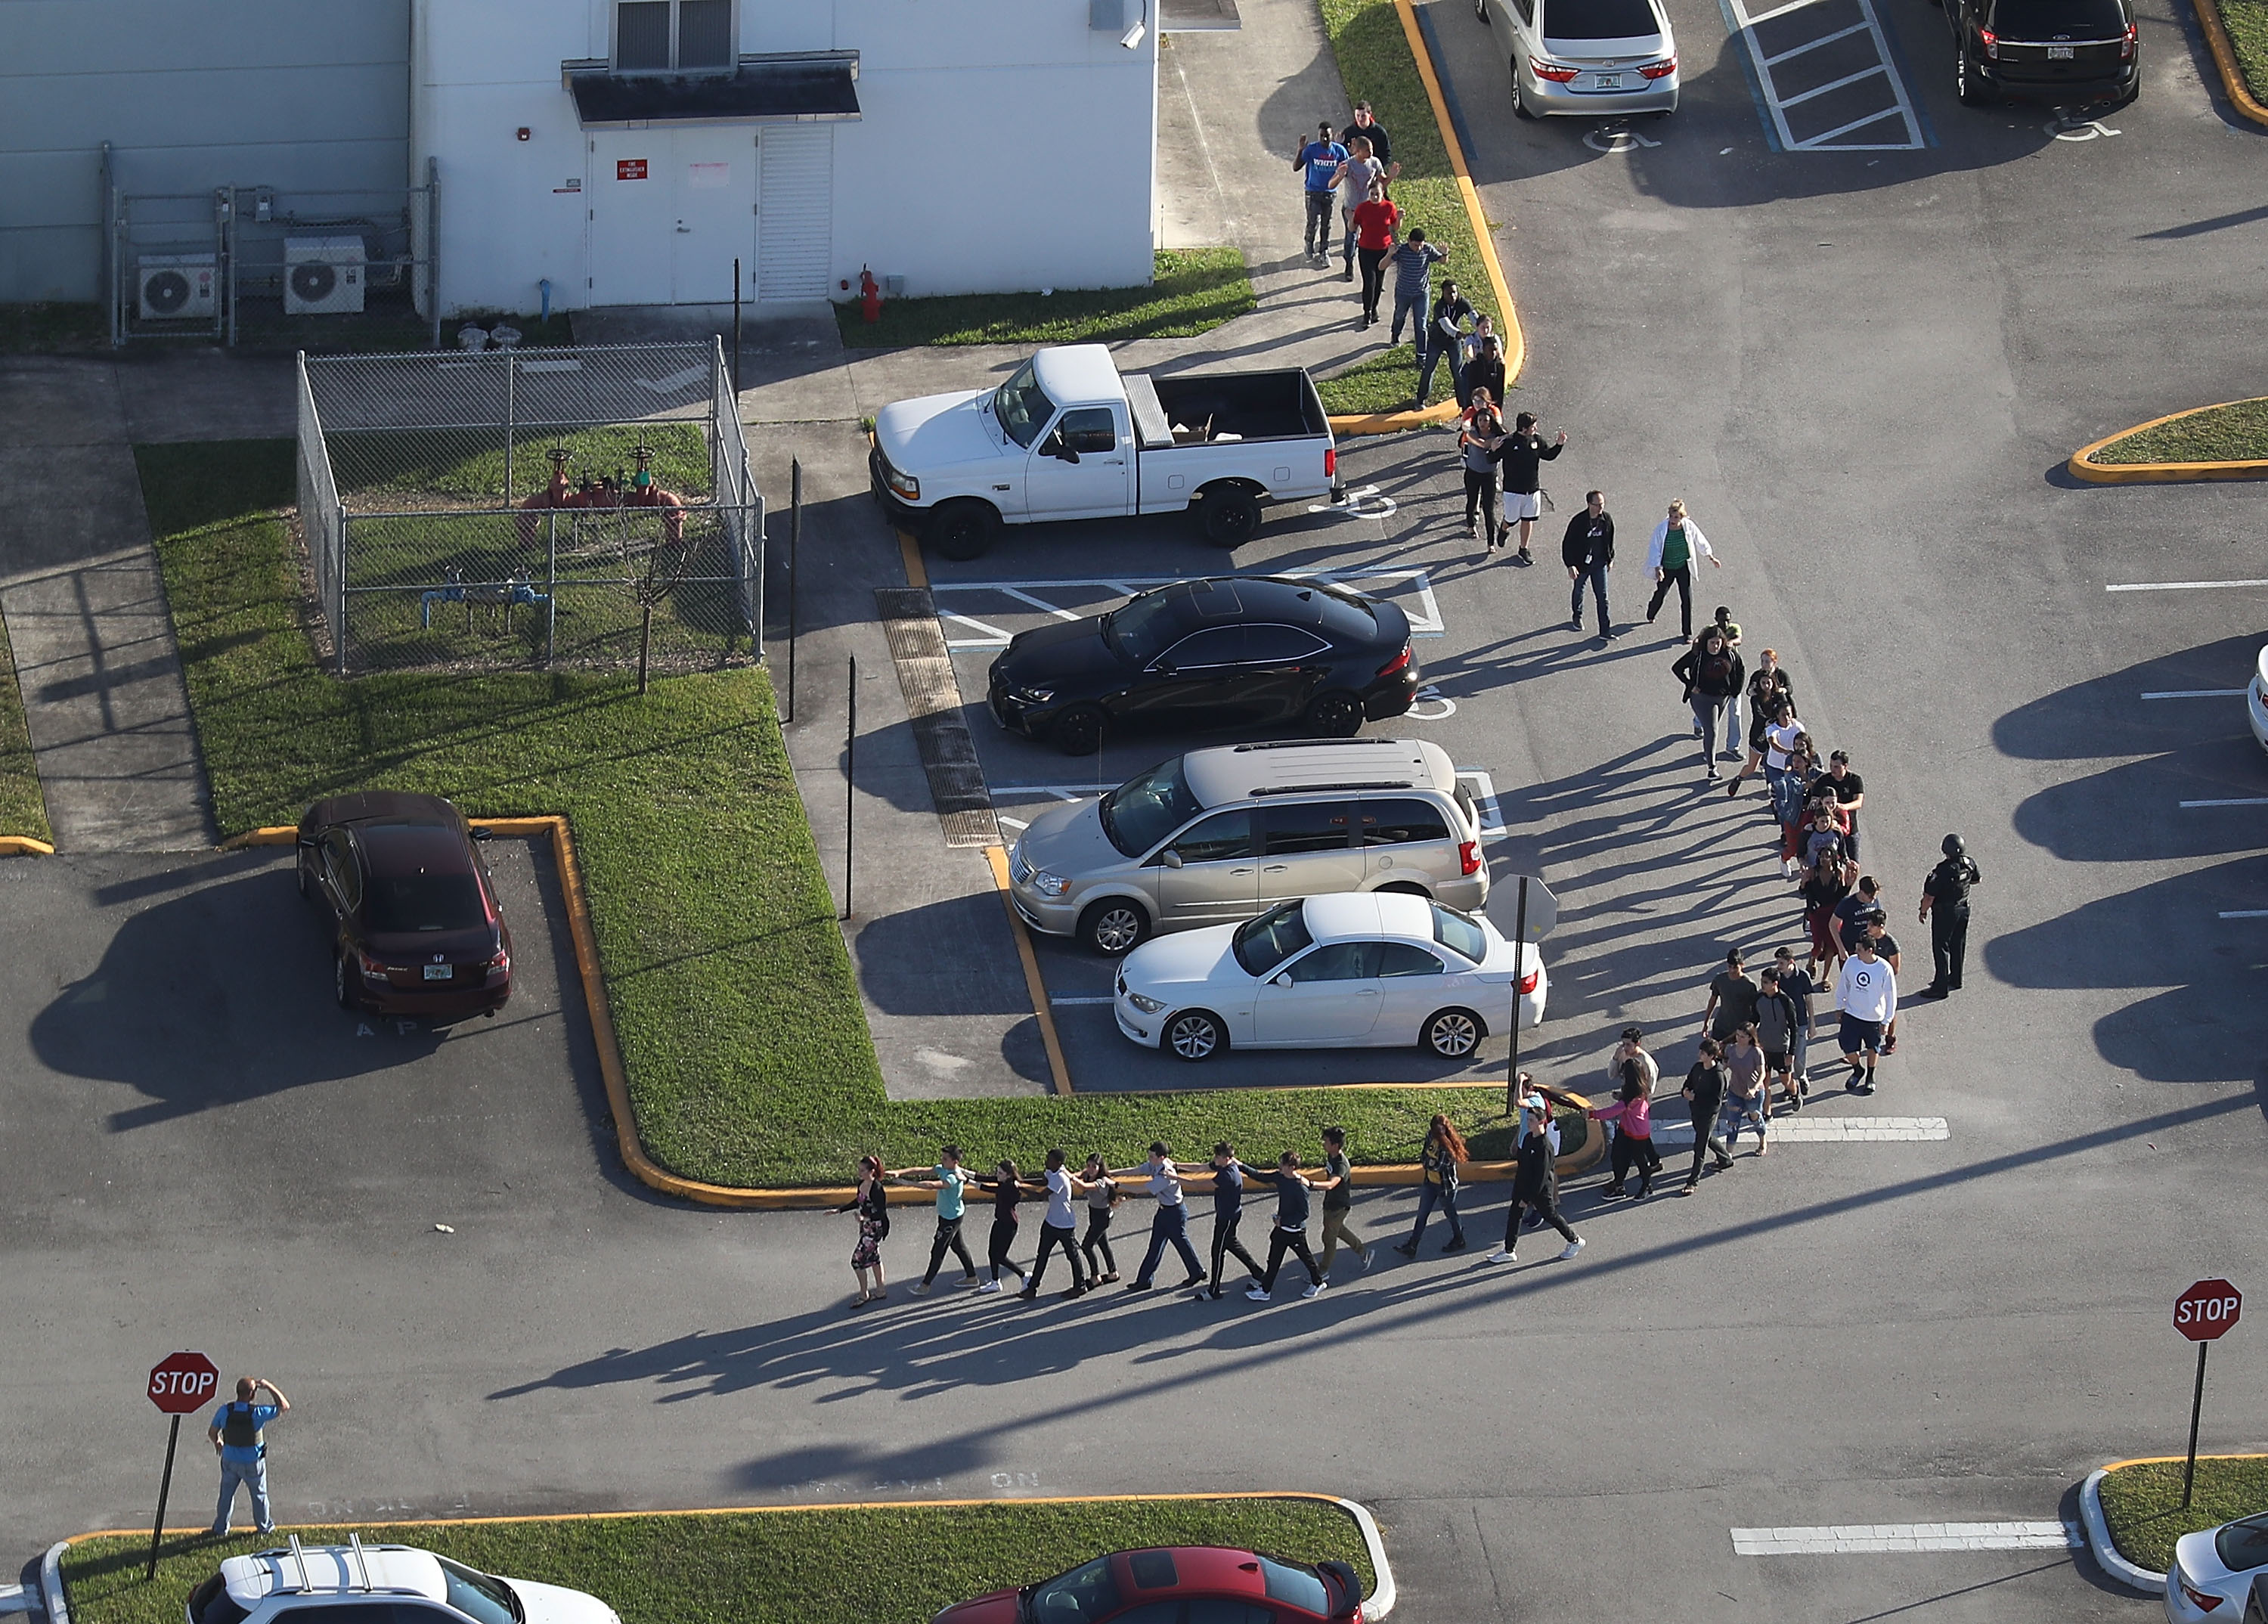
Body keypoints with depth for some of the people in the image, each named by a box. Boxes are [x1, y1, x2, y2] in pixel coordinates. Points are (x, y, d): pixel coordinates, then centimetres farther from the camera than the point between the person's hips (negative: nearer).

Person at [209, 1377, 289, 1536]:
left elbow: (212, 1432, -3)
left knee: (227, 1494, 23)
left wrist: (217, 1442, 20)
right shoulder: (257, 1413, -28)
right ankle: (264, 1527, 39)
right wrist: (269, 1387, -11)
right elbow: (284, 1406, -17)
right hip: (253, 1463, -2)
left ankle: (220, 1528, 37)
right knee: (259, 1495, 21)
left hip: (230, 1461, 2)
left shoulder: (225, 1411, -19)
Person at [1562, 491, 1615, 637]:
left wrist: (1610, 558, 14)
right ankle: (1577, 617, 48)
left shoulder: (1607, 519, -9)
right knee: (1578, 592, 21)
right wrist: (1570, 565, -20)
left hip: (1599, 564, 2)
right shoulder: (1579, 521, -22)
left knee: (1602, 597, -1)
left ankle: (1605, 631, 2)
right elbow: (1567, 543, -16)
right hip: (1581, 563, -2)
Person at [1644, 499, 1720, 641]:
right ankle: (1650, 615, 52)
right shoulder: (1661, 529, -19)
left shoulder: (1689, 527, -13)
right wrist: (1657, 569, -22)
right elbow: (1655, 549, -13)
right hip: (1667, 569, -1)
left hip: (1683, 567, 1)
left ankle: (1687, 632, 5)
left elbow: (1701, 543, 3)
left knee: (1687, 599, -4)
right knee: (1661, 593, 19)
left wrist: (1712, 558, 13)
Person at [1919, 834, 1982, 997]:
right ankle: (1955, 979, 35)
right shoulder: (1969, 864, -9)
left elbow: (1930, 895, -23)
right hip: (1963, 908, 7)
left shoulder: (1943, 870, -29)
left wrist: (1923, 911, -8)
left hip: (1944, 913, -7)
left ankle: (1941, 987, 6)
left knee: (1941, 948, 3)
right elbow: (1977, 880, 12)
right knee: (1958, 945, 21)